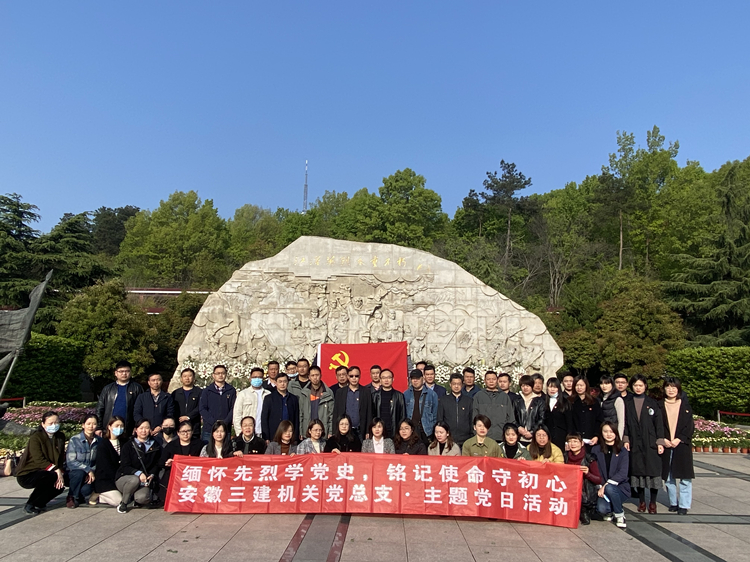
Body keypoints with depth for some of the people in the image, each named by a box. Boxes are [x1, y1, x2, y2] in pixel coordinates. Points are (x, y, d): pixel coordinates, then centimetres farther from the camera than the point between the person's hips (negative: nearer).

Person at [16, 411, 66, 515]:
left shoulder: (60, 437, 1)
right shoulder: (35, 438, -17)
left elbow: (61, 458, 0)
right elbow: (39, 460, -25)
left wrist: (60, 472, -18)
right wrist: (56, 471, -33)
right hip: (26, 475, -6)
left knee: (59, 486, -17)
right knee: (51, 476, -32)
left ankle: (39, 503, 11)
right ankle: (29, 505, -14)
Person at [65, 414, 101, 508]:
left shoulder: (99, 441, 0)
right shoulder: (74, 440, -10)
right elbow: (70, 462, -15)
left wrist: (92, 472, -18)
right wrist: (88, 469, -24)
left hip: (90, 475, 2)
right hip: (73, 473, -2)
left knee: (87, 489, -29)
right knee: (80, 473, -36)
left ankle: (79, 496, 11)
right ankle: (71, 497, -6)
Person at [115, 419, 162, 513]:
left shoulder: (155, 446, 8)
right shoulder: (128, 446, 1)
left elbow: (157, 464, 8)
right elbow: (125, 466, -7)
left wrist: (151, 475, -14)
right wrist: (138, 473, -26)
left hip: (145, 481, 1)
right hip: (124, 479, -1)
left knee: (142, 498, -31)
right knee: (135, 480, -37)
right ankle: (123, 503, -10)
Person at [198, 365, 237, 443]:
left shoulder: (231, 390, 7)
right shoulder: (207, 391, 7)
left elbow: (233, 408, 2)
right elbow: (202, 409, 0)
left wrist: (225, 422, -13)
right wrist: (214, 422, -11)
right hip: (209, 429, 0)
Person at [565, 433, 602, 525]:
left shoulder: (589, 458, -7)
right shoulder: (566, 457, 6)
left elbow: (599, 480, -5)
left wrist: (588, 473, -23)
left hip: (585, 495, -5)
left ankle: (584, 512, 4)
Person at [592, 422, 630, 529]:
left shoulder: (622, 451, 2)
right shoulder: (596, 450, 6)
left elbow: (623, 473, -10)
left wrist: (606, 485, -20)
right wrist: (600, 487, -16)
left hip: (620, 487, -1)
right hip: (602, 488, 1)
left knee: (609, 488, -35)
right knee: (601, 508, -29)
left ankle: (620, 515, -7)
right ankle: (609, 511, 10)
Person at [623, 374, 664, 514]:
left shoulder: (652, 403, 4)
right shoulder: (628, 404, 9)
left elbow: (659, 423, 1)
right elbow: (625, 423, 7)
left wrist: (660, 442, -5)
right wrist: (626, 440, -1)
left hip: (651, 443, -1)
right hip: (635, 443, 2)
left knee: (653, 470, -2)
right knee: (637, 471, 4)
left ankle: (653, 502, 10)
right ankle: (642, 501, 15)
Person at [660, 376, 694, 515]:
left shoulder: (685, 405, 4)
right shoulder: (660, 405, 6)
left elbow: (690, 426, 0)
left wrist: (679, 439, -11)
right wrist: (663, 440, -9)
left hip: (682, 445, -1)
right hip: (666, 445, 1)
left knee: (685, 477, -1)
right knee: (668, 477, 6)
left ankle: (684, 505, 7)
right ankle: (673, 503, 19)